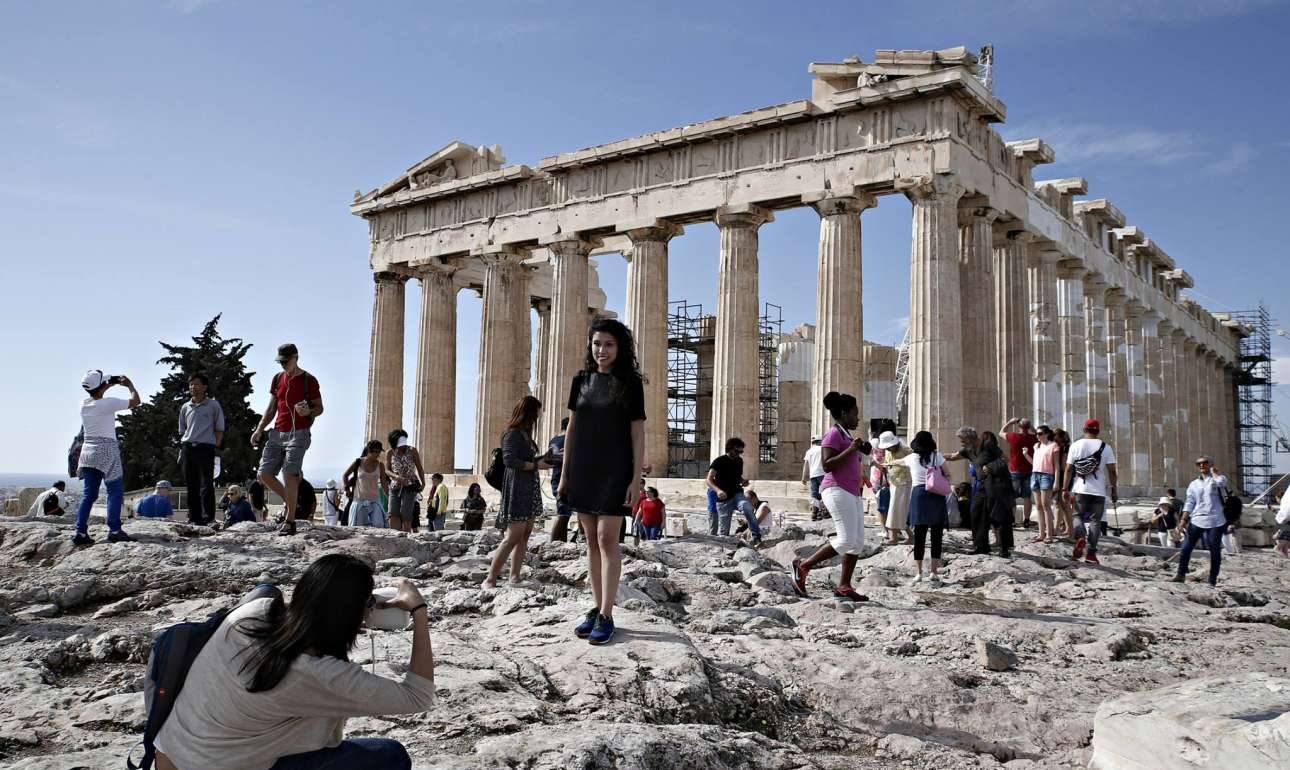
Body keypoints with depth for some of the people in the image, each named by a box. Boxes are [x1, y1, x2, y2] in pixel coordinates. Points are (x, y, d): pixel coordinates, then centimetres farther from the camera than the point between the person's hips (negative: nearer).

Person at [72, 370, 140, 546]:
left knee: (88, 494, 9)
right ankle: (114, 530, -8)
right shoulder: (108, 403, -14)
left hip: (88, 451, 7)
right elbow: (136, 401, -6)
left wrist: (111, 384, 29)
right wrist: (130, 385, 10)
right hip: (106, 451, -7)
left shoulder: (83, 404, 5)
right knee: (115, 491, -2)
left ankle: (80, 532, 6)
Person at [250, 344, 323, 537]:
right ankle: (289, 502, 24)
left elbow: (320, 408, 1)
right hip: (277, 433, 6)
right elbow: (271, 408, 19)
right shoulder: (277, 379, 14)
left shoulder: (308, 380, -3)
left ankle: (290, 522, -9)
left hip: (298, 433, -6)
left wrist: (308, 412, -22)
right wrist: (259, 429, 8)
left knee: (289, 474, -15)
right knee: (264, 474, 1)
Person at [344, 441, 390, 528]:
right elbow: (344, 476, 13)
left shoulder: (380, 465, 2)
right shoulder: (358, 463, 0)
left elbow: (384, 484, 6)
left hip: (374, 501, 0)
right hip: (359, 500, 0)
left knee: (378, 525, -17)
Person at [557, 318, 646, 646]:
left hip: (614, 470, -4)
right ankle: (597, 608, 16)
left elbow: (637, 432, -5)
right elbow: (571, 428, 11)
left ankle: (606, 615, -3)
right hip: (583, 469, 4)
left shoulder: (630, 383, -2)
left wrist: (637, 478, -11)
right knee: (591, 539, 8)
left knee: (607, 538, -8)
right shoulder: (581, 380, 9)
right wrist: (565, 473, 9)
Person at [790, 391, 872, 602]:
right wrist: (851, 449, -20)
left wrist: (860, 452, 18)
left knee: (858, 541, 5)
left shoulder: (846, 435, 22)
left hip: (851, 492, 10)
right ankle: (803, 565, -4)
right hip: (837, 490, -10)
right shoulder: (833, 434, -7)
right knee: (846, 540, -15)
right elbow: (827, 465, -19)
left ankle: (844, 586, 7)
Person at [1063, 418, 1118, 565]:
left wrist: (1066, 489, 6)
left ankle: (1080, 537, -16)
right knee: (1095, 521, 5)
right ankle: (1091, 553, 1)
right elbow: (1112, 471, -2)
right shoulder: (1106, 447, 1)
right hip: (1099, 491, 0)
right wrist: (1114, 490, 7)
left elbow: (1069, 469, 0)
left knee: (1080, 517, 13)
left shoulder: (1076, 445, 2)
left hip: (1080, 489, 1)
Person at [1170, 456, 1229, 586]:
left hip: (1215, 521, -3)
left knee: (1215, 551, 3)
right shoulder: (1193, 484, 13)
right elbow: (1189, 503, 9)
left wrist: (1213, 471, -4)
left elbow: (1221, 482, -24)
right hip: (1196, 520, 3)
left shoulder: (1218, 478, 3)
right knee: (1185, 548, -2)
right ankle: (1181, 575, 9)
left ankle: (1212, 581, 12)